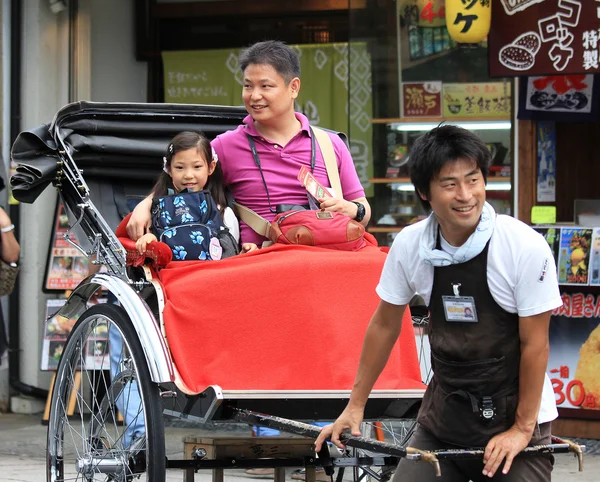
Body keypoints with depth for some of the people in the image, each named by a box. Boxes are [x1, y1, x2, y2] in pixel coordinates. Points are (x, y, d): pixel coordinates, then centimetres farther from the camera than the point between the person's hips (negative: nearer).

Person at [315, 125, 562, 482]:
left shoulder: (526, 248, -18)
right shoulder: (410, 245, -8)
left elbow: (535, 344, -12)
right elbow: (385, 325, 6)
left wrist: (523, 428, -11)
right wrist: (355, 406, 9)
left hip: (513, 415, -3)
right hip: (444, 413, 3)